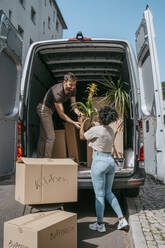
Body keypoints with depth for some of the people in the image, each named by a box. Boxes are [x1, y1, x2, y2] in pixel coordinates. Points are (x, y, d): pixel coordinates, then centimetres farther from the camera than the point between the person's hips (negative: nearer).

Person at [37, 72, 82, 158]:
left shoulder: (72, 89, -11)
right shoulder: (57, 92, -34)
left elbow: (73, 104, -8)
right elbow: (61, 114, -32)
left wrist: (78, 112, -30)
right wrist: (74, 123, -36)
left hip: (50, 110, 9)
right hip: (44, 109, -9)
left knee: (43, 136, 14)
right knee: (51, 136, -13)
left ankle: (40, 158, 24)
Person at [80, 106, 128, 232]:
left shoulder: (95, 129, -13)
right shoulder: (111, 130, 9)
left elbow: (82, 137, 5)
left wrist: (82, 124, 20)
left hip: (99, 162, -7)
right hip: (110, 162, 7)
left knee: (99, 195, 6)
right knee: (108, 193, 21)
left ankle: (100, 224, 20)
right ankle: (122, 219, 18)